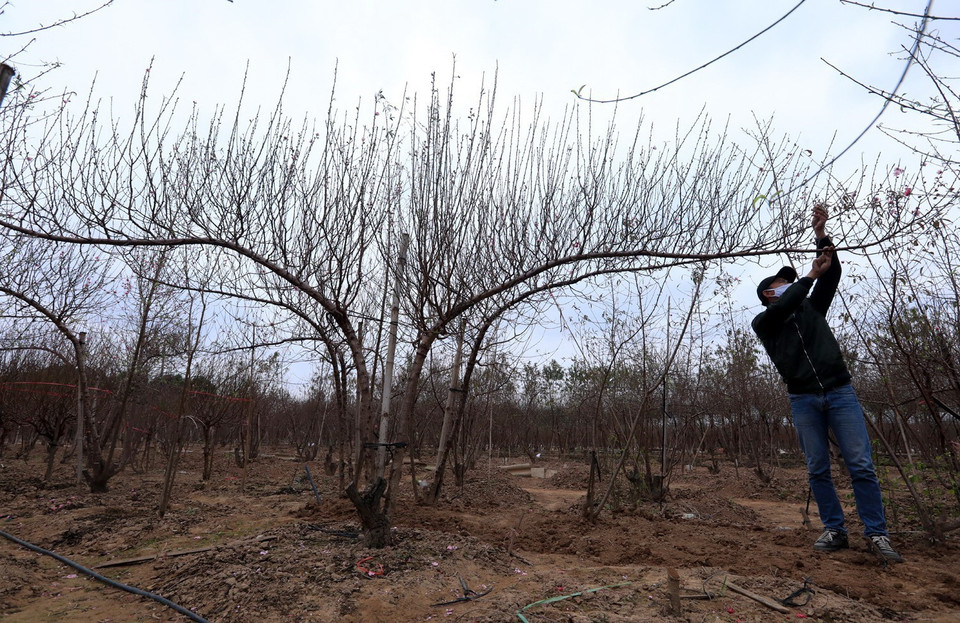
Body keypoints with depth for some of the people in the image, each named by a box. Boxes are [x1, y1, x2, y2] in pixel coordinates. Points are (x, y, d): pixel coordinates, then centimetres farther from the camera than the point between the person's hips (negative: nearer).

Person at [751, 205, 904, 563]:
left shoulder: (811, 309, 17)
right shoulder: (763, 323, 7)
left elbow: (832, 274, 9)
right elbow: (782, 306, -15)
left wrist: (821, 234, 0)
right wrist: (810, 274, -10)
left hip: (840, 392, 2)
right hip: (803, 401, -2)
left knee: (861, 465, -3)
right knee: (817, 470, 2)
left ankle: (877, 533, 5)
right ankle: (835, 531, 12)